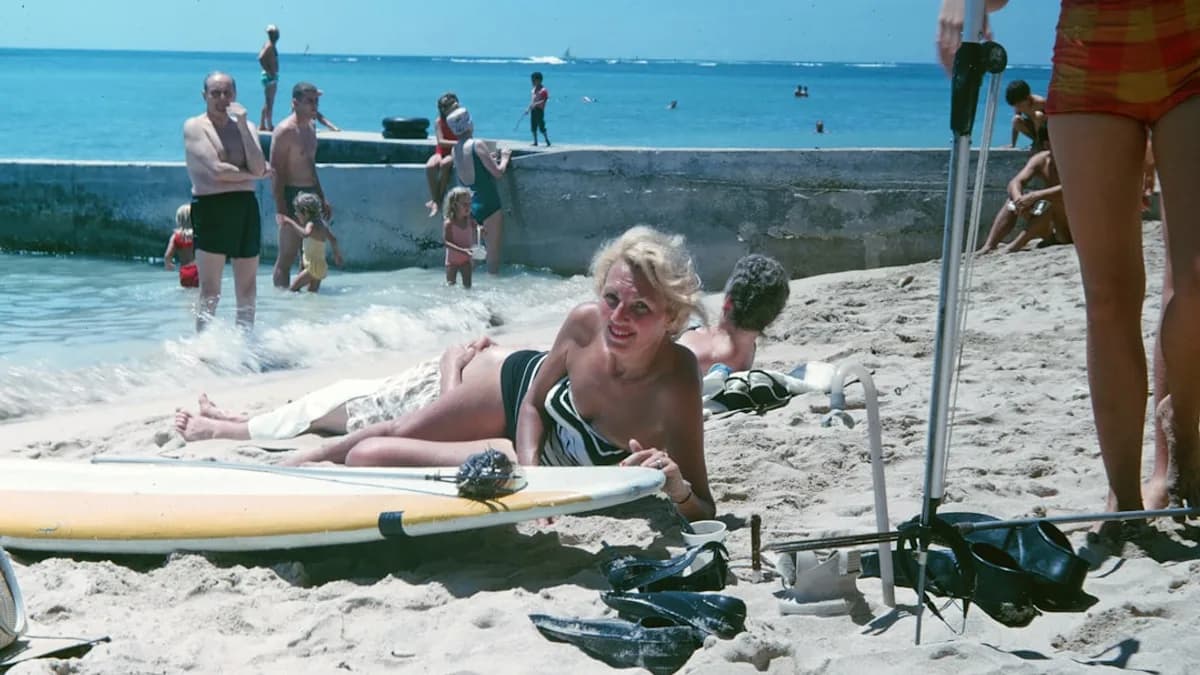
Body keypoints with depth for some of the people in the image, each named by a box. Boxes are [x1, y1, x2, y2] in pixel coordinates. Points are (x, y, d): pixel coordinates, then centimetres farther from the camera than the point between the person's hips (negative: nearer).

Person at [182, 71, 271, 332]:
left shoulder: (244, 126, 13)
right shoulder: (195, 127, 0)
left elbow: (258, 167, -4)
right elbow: (216, 170, -14)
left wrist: (242, 125, -8)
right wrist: (252, 174, -2)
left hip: (246, 206, 5)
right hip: (211, 206, -5)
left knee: (247, 286, 9)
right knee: (210, 290, -6)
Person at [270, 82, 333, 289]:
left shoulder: (310, 127, 14)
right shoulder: (285, 131, -13)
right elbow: (276, 171, -17)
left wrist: (322, 198, 24)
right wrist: (281, 208, -22)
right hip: (292, 196, -9)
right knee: (287, 257, -6)